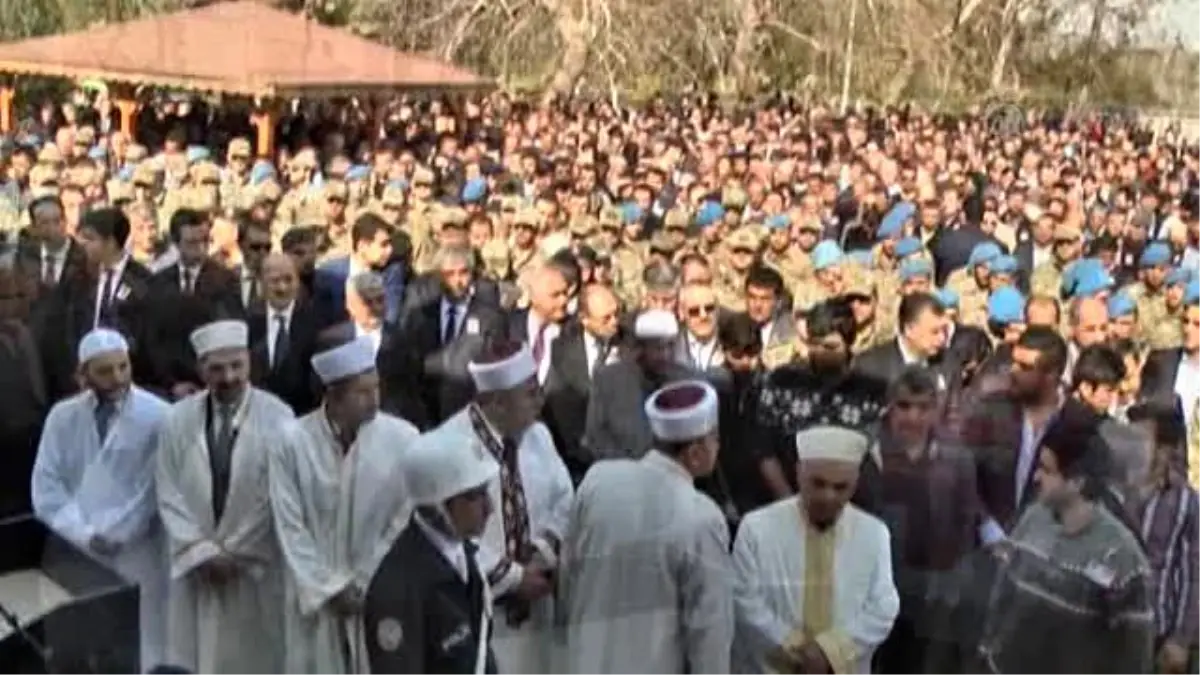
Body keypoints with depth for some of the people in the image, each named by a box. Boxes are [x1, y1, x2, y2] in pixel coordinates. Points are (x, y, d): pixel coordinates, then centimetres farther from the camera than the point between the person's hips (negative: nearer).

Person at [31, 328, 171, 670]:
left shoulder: (158, 416, -7)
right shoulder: (62, 416, 5)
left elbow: (155, 489, -8)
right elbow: (46, 487, 1)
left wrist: (112, 534, -10)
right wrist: (84, 535, -10)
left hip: (137, 556, -3)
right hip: (76, 554, 3)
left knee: (143, 651, 1)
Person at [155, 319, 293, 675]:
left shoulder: (276, 417, -9)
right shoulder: (179, 419, 0)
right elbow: (169, 495, 0)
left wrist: (235, 554, -8)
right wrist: (203, 552, -9)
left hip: (257, 569, -2)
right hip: (195, 569, 2)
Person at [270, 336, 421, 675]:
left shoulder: (403, 439, -12)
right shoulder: (292, 442, -11)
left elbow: (406, 522, -6)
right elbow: (290, 528, -6)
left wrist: (366, 588, -5)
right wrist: (328, 590, -8)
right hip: (314, 598, 0)